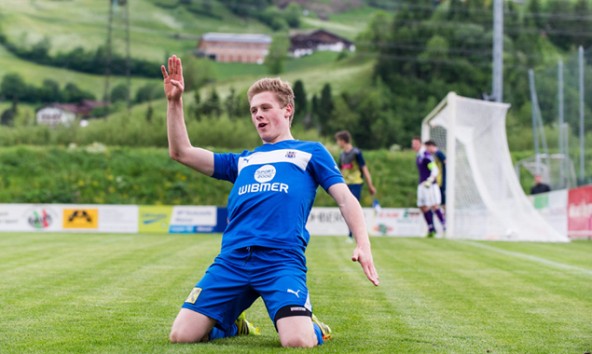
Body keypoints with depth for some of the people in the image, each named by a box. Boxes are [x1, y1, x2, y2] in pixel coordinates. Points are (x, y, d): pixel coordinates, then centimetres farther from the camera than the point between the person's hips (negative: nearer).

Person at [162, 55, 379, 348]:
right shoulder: (242, 161, 28)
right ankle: (232, 324, 23)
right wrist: (174, 101, 15)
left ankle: (315, 328, 12)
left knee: (298, 342, -26)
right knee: (181, 335, -9)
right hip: (231, 260, 4)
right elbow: (181, 152, 24)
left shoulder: (311, 152, 18)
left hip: (282, 260, -4)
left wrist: (362, 244, -10)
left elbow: (345, 198, 8)